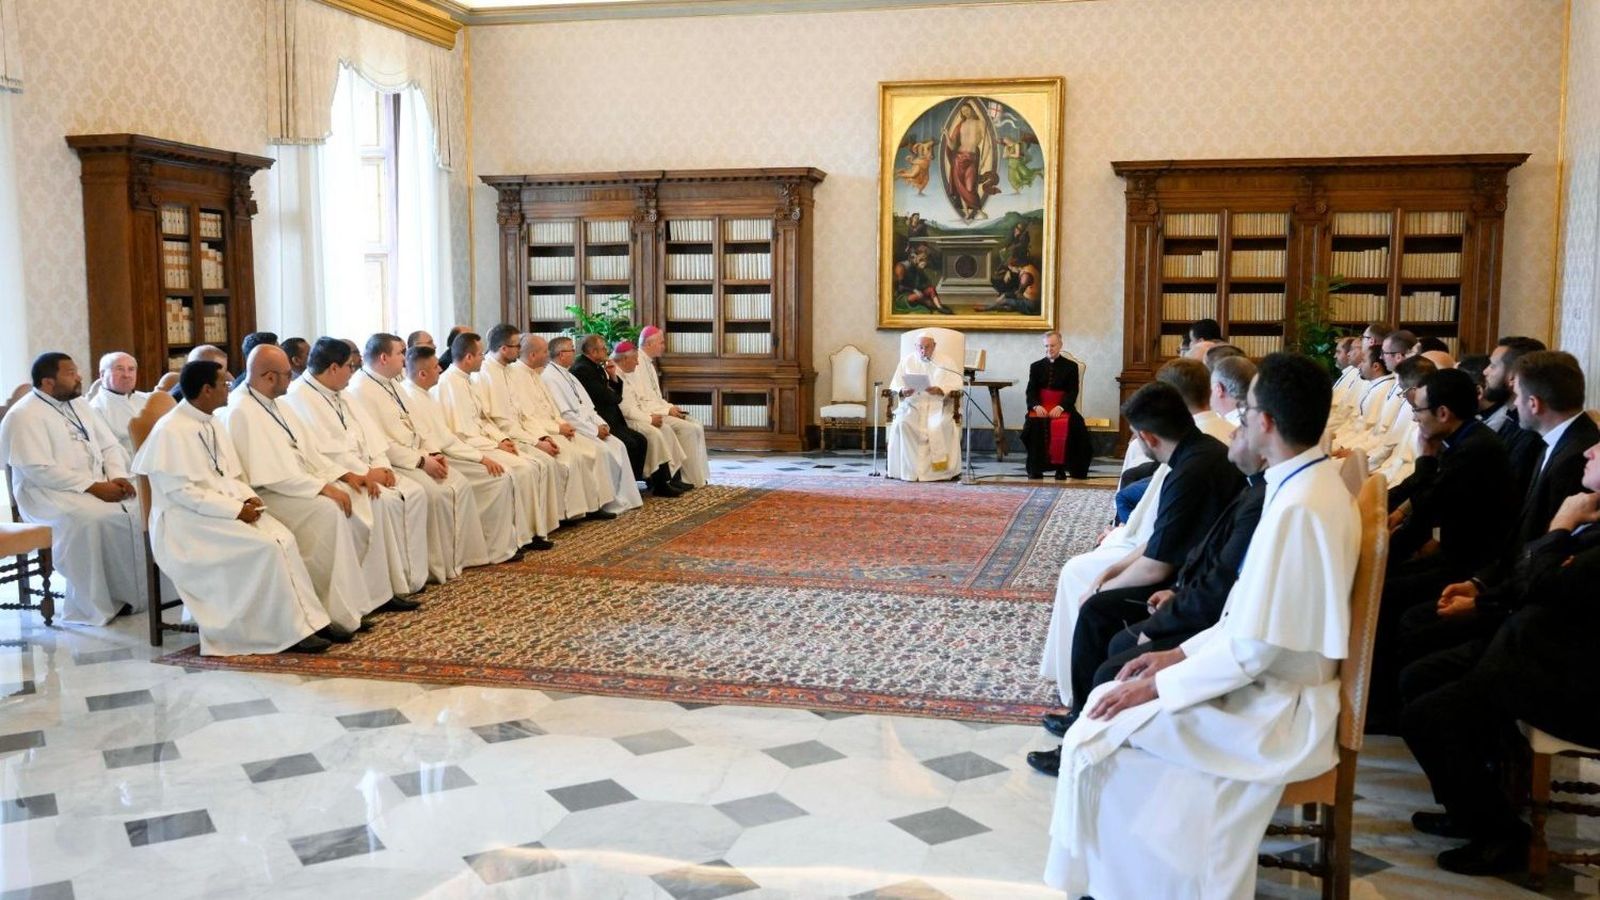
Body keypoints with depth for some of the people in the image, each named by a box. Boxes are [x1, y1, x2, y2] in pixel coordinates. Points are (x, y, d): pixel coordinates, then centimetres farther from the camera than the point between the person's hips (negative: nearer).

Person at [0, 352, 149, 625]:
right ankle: (97, 604, -25)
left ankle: (144, 591, -12)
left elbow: (109, 445, 15)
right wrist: (93, 486, -23)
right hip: (49, 493, -7)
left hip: (99, 486, 7)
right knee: (91, 518, -36)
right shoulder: (24, 416, -10)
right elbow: (39, 470, -19)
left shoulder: (78, 404, 15)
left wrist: (117, 477, -6)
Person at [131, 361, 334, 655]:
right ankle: (291, 632, -18)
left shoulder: (211, 425, 13)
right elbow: (180, 491, -18)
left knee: (283, 539, -18)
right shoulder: (172, 431, -13)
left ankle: (306, 620, -19)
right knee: (265, 547, -26)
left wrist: (247, 497, -3)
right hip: (188, 520, -8)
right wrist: (236, 509, -20)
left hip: (224, 508, 8)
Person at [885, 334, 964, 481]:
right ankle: (908, 469, -26)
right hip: (912, 404, 1)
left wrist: (940, 390, -18)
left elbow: (955, 385, 2)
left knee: (940, 425, -34)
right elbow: (895, 385, 10)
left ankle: (941, 469, -26)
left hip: (938, 404, -1)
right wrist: (902, 391, -14)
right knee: (902, 423, -31)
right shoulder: (907, 361, 16)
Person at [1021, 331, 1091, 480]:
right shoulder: (1036, 366, 16)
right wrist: (1036, 406, -15)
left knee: (1065, 425, -35)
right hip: (1040, 407, 2)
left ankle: (1061, 467, -24)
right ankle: (1035, 468, -22)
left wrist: (1060, 407, -19)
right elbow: (1030, 391, 7)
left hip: (1063, 408, -1)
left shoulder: (1071, 366, 9)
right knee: (1033, 423, -32)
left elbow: (1073, 392, -1)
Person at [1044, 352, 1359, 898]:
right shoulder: (1314, 484, 5)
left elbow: (1253, 651, -25)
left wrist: (1156, 685, -15)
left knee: (1099, 741, -9)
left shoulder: (1297, 509, -26)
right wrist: (1181, 654, 7)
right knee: (1111, 701, 10)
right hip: (1273, 680, 9)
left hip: (1275, 707, -9)